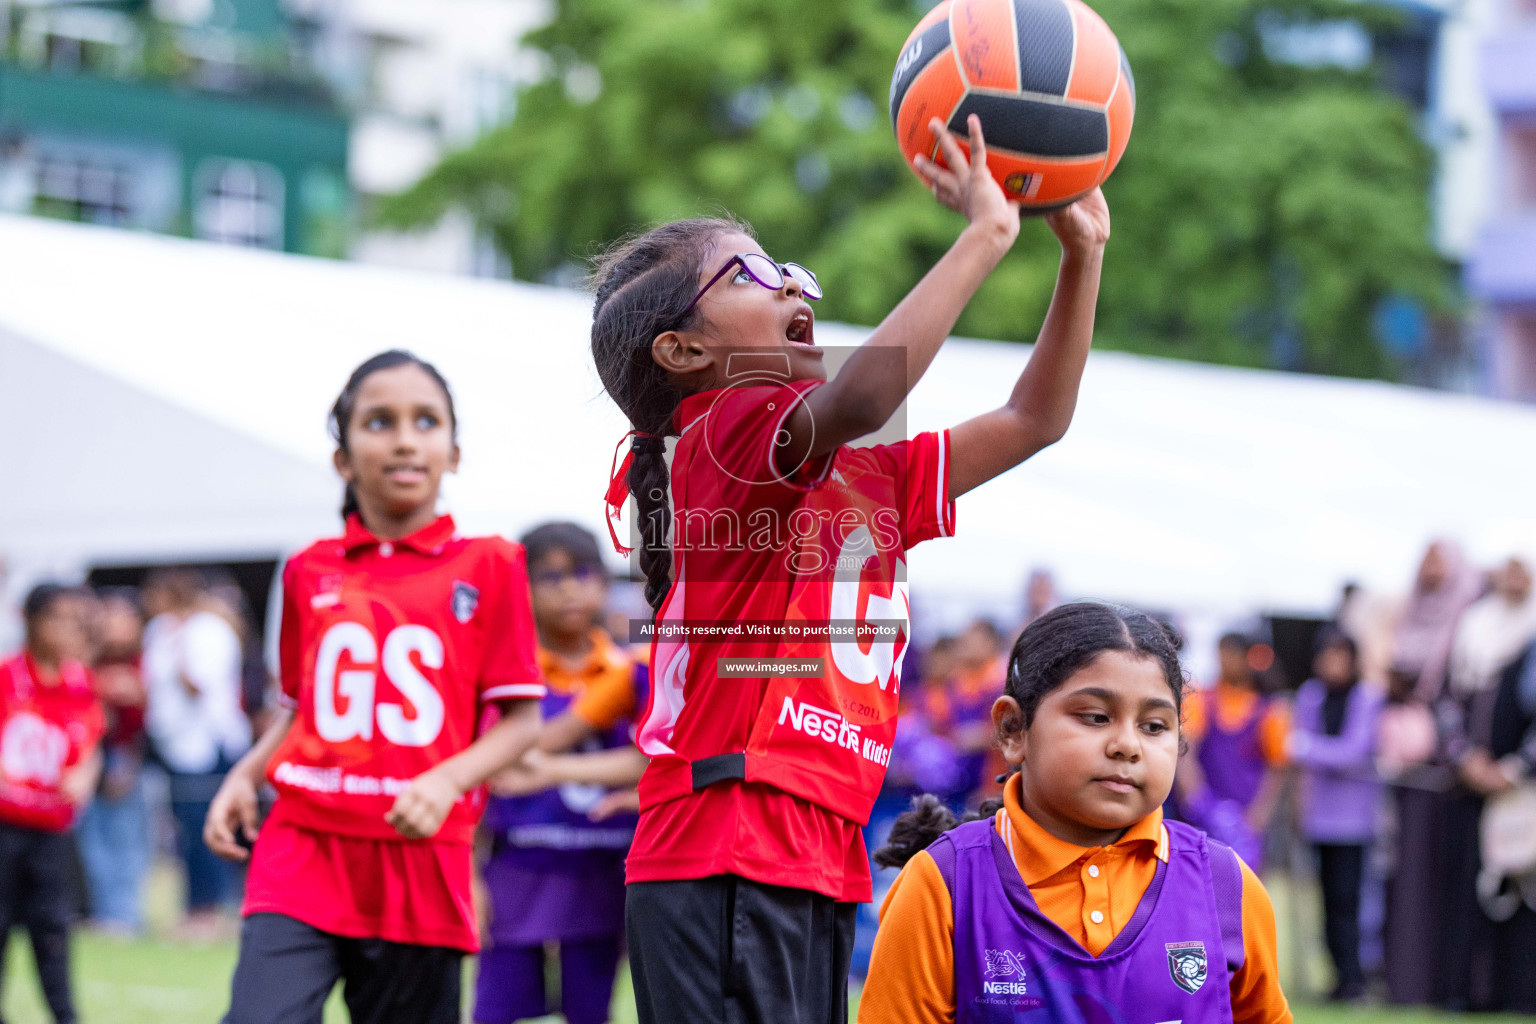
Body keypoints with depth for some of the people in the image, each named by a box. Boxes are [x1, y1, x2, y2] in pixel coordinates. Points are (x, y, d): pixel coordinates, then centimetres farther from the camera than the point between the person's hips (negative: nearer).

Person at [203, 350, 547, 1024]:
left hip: (421, 862, -1)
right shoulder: (309, 573, 10)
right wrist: (244, 774, 4)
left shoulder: (488, 567, 2)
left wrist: (447, 780, -15)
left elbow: (521, 719, 1)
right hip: (304, 849, 1)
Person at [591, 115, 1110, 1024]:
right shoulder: (721, 433, -6)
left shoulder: (872, 479, 23)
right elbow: (859, 397, -27)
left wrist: (1083, 256, 19)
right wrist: (984, 234, -20)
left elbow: (1032, 419, 27)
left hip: (819, 867, 10)